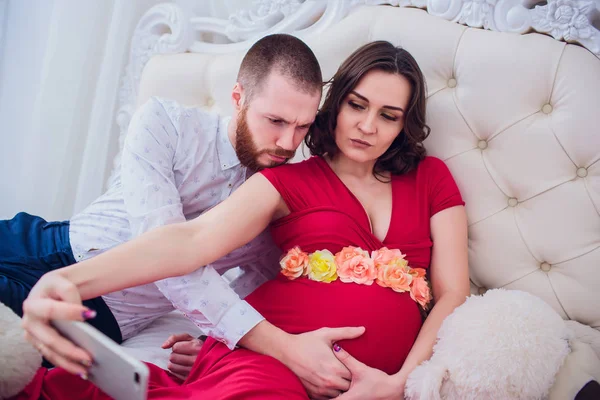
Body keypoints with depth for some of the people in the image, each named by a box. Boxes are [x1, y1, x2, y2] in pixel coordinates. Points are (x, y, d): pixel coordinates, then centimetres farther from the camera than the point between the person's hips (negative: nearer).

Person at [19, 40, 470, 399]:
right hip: (273, 353, -1)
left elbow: (453, 293, 10)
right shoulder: (288, 180, 10)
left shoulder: (432, 178, 16)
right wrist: (73, 280, -24)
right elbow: (196, 238, -7)